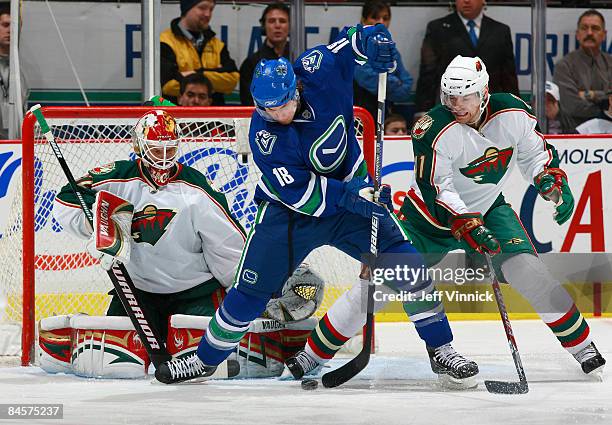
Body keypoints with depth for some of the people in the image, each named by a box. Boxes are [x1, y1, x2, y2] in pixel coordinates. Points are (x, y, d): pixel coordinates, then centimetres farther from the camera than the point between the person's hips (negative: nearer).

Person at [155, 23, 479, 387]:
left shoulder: (319, 71, -21)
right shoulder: (264, 135, -26)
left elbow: (351, 42, -1)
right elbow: (298, 193, -26)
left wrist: (371, 38, -23)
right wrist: (349, 196, -37)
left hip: (352, 189, 2)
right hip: (291, 208, -2)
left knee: (405, 266, -11)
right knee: (252, 289, 0)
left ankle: (441, 348, 3)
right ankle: (206, 360, 21)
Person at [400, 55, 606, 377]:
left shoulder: (512, 113, -15)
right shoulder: (434, 130, -26)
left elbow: (534, 151, 4)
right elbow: (435, 189, -27)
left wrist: (553, 181, -13)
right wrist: (467, 227, -36)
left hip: (488, 207, 1)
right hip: (432, 212, -1)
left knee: (526, 268, -15)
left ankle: (582, 347, -7)